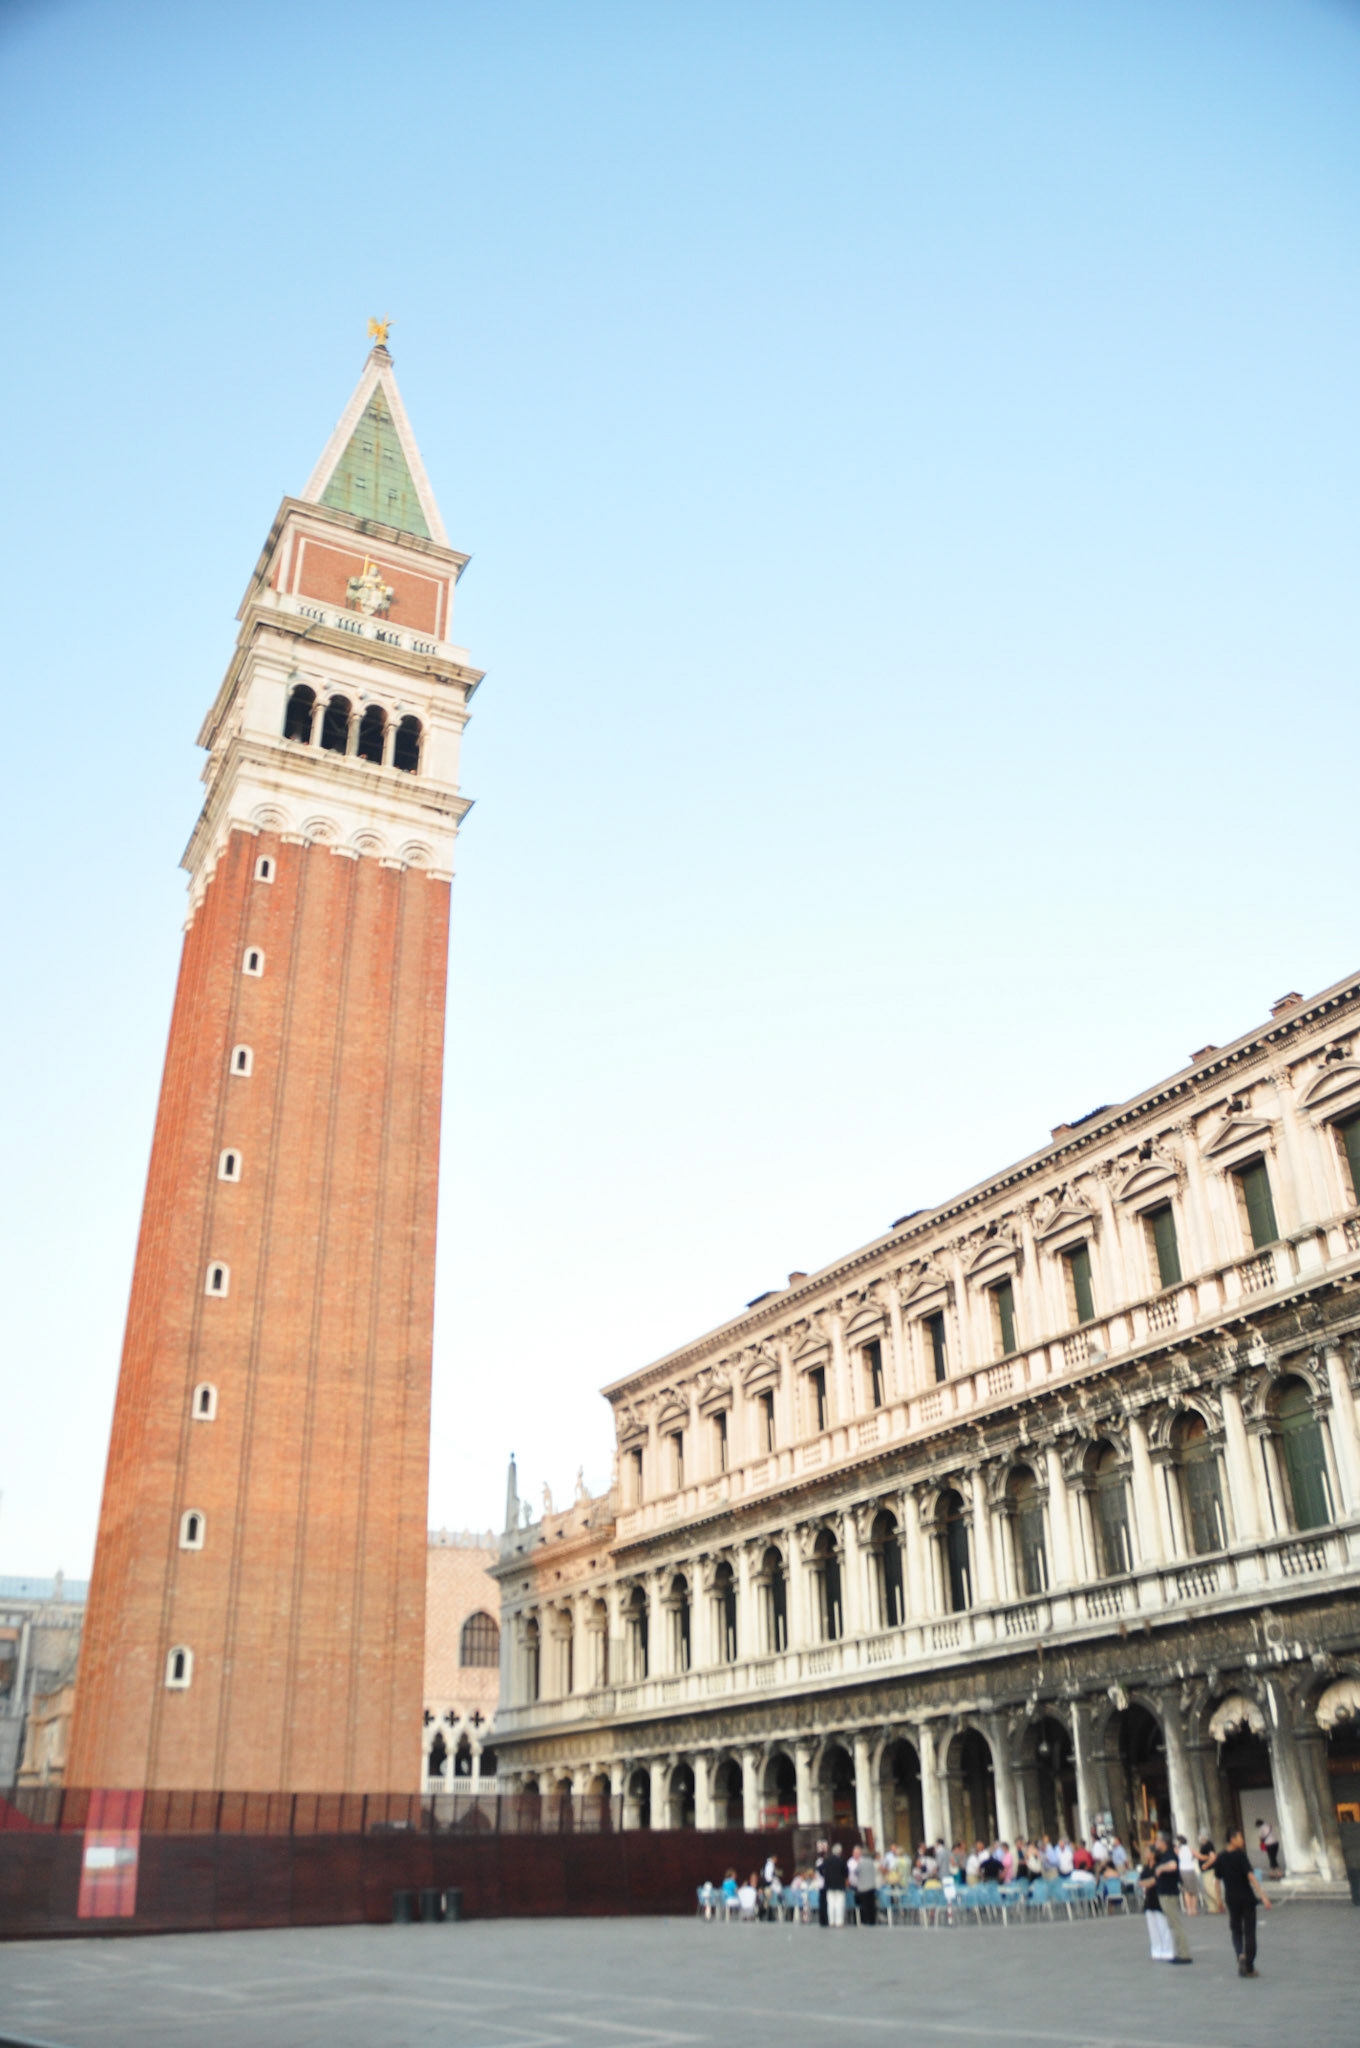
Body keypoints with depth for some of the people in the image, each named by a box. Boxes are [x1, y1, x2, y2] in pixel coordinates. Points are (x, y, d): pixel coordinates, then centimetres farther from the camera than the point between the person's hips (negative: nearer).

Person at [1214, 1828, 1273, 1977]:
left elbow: (1217, 1879, 7)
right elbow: (1251, 1876, -22)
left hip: (1231, 1899, 4)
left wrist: (1219, 1900, 17)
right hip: (1247, 1897, -4)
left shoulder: (1220, 1857, 2)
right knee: (1249, 1932, 6)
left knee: (1236, 1931, 14)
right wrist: (1263, 1896, -22)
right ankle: (1249, 1968, 7)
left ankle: (1240, 1954, -13)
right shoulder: (1241, 1855, -13)